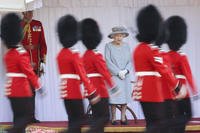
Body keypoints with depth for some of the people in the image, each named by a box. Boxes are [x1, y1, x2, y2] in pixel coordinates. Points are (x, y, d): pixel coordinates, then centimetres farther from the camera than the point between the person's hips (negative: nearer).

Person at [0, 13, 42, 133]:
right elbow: (28, 72, -14)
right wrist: (38, 86, -7)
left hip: (11, 89, 8)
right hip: (22, 89, -8)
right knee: (27, 115, -5)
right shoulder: (21, 53, -14)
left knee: (19, 116, 11)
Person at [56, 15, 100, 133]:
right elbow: (83, 75, -16)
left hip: (65, 91, 8)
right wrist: (92, 93, -15)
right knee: (79, 119, -4)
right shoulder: (74, 54, -13)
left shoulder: (60, 54, 11)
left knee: (73, 119, 12)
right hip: (74, 92, -8)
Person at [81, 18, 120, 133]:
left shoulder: (85, 55, 12)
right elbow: (104, 72, -19)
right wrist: (113, 86, -18)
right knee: (104, 117, -7)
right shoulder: (97, 55, -14)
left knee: (97, 117, 11)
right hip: (100, 91, -9)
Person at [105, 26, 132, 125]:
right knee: (114, 98, -7)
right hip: (113, 76, -4)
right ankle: (113, 118, -1)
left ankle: (123, 118, 7)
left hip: (125, 76, 4)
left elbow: (129, 61, 6)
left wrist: (125, 71, -11)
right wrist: (118, 72, -15)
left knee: (125, 96, 1)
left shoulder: (126, 46, 8)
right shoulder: (108, 46, -3)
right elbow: (108, 62, -9)